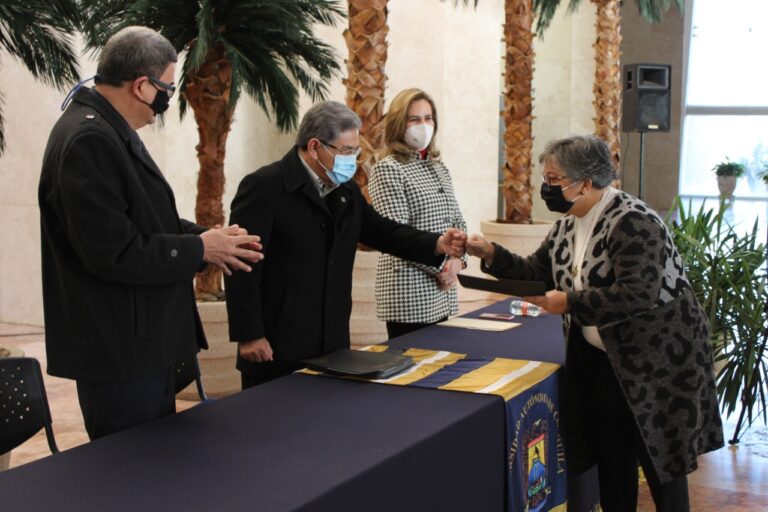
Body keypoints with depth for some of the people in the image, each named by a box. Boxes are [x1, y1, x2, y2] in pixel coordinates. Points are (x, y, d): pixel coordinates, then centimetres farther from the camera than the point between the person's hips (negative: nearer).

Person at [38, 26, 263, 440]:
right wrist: (200, 249, -14)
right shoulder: (88, 141, -22)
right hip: (118, 350, -11)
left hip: (145, 341, 11)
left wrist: (208, 238, 5)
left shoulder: (111, 132, 12)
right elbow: (113, 252, -26)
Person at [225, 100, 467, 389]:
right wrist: (248, 335, -16)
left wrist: (437, 245, -1)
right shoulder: (264, 187, -13)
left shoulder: (346, 191, 11)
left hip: (333, 343, 7)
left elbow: (381, 231, 16)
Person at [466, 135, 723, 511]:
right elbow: (536, 274, 10)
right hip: (602, 358, 8)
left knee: (660, 459, 3)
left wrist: (570, 303, -29)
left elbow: (639, 294, -32)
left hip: (658, 359, -8)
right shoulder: (567, 226, 4)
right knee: (611, 455, 14)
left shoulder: (632, 223, -23)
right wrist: (491, 254, -4)